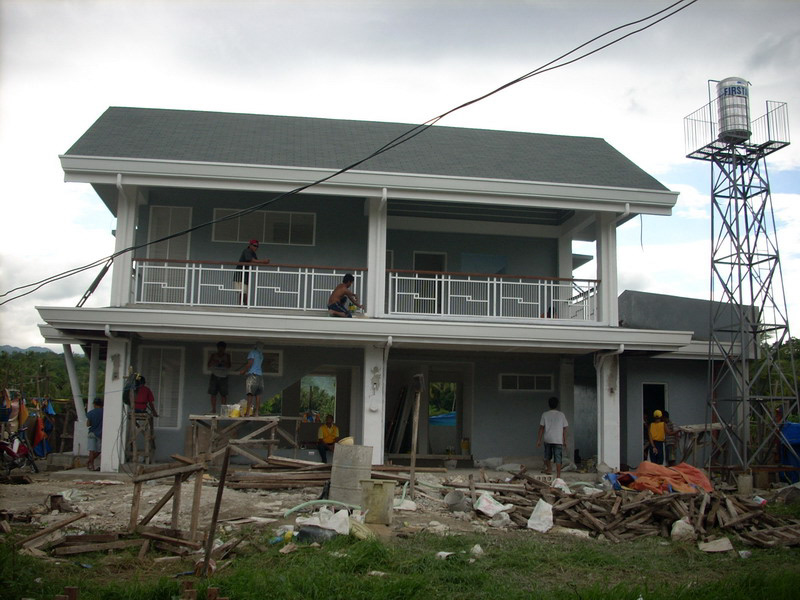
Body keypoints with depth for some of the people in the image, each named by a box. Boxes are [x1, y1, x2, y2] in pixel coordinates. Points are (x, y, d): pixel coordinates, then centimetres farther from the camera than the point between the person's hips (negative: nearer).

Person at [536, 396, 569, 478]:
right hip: (558, 440, -1)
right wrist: (565, 441, 9)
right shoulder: (561, 415, -1)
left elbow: (541, 428, 0)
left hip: (548, 439, 1)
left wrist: (539, 440, 6)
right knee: (558, 458, 0)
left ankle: (548, 469, 32)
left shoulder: (545, 414, -1)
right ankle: (558, 475, -3)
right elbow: (564, 429, 1)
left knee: (547, 456, 24)